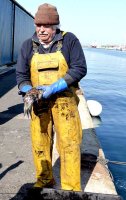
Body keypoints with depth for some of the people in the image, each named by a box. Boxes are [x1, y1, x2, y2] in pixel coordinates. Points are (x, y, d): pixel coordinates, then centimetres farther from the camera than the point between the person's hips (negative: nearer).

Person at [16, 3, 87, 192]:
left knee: (69, 143, -3)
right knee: (39, 143, 6)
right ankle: (44, 180, 26)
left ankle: (71, 189, 10)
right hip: (39, 102, 3)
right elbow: (21, 75, 4)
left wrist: (53, 88, -19)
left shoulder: (69, 40, -5)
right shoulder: (28, 45, 4)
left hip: (64, 99, -2)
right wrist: (29, 93, -17)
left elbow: (80, 68, -11)